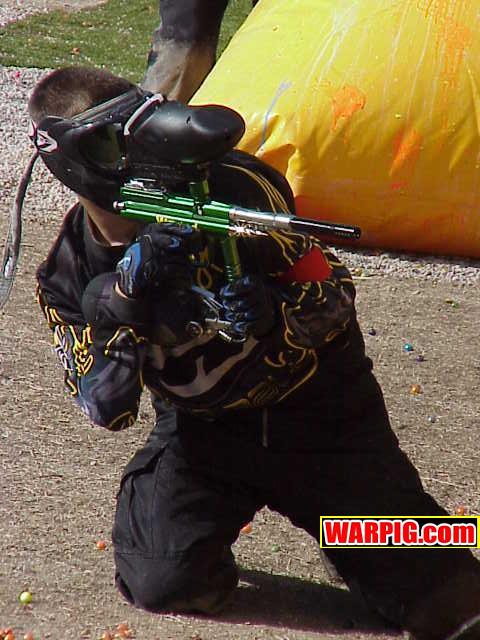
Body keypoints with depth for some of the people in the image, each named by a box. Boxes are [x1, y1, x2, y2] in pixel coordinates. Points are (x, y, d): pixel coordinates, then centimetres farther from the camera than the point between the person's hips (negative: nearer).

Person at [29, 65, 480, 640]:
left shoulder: (230, 188, -18)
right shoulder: (69, 275, -8)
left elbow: (337, 296, -13)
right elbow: (107, 411, -14)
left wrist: (274, 313, -36)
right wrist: (124, 307, -30)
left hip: (317, 405, -3)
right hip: (200, 430, 3)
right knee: (162, 584, -16)